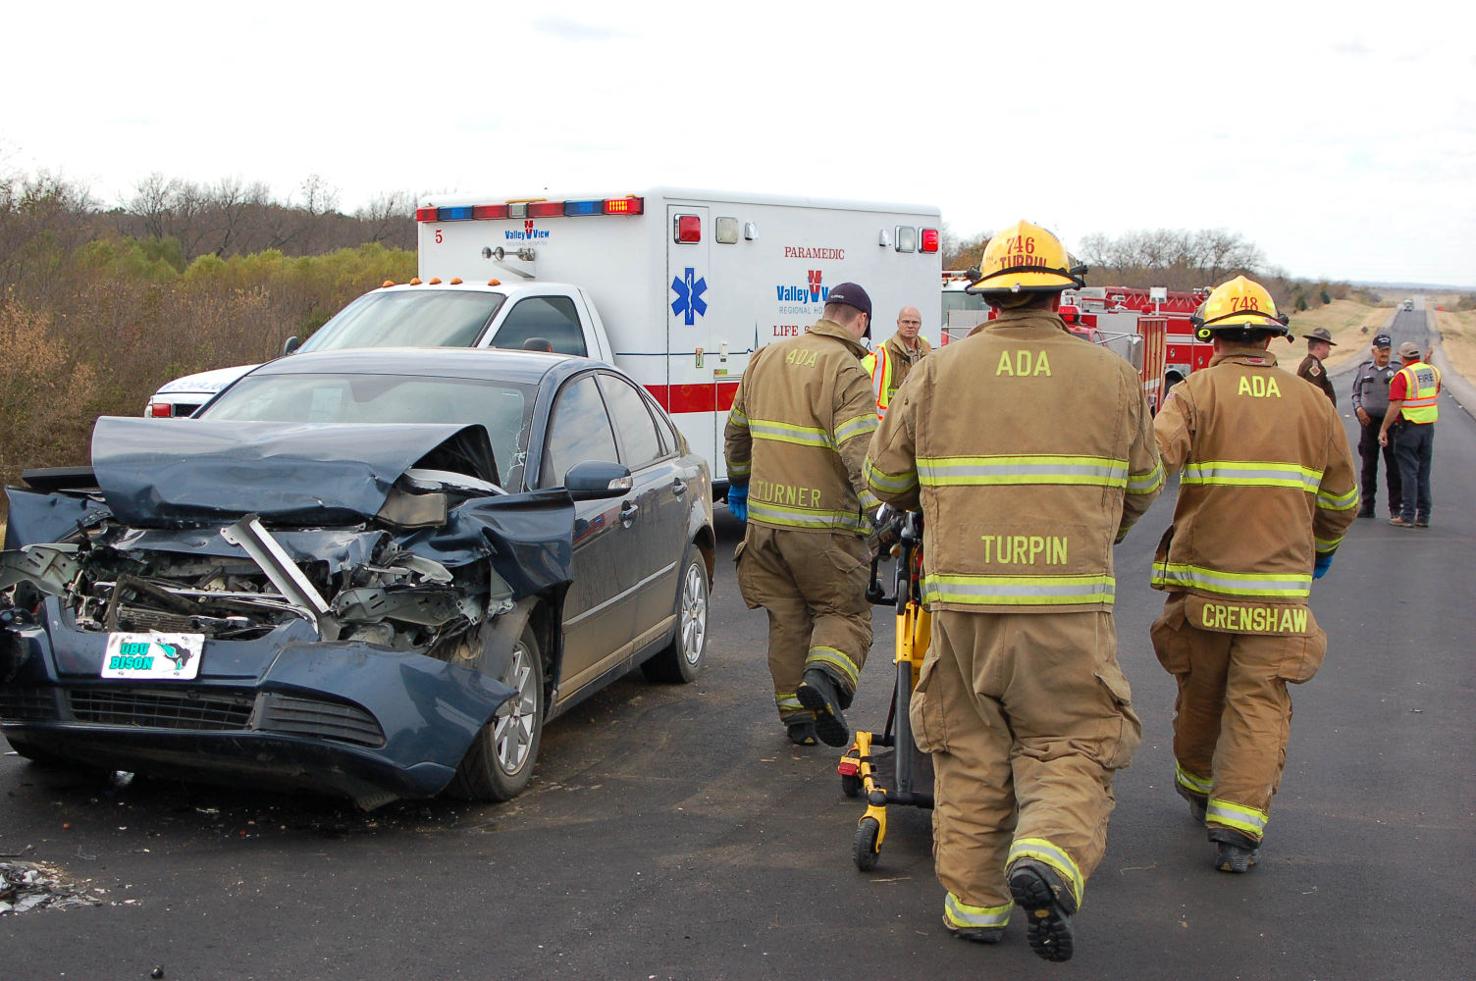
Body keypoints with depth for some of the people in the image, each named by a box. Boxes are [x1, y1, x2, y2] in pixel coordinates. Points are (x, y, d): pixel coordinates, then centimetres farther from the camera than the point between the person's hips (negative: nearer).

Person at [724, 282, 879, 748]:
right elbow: (861, 453, -23)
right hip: (824, 524, -6)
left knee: (787, 617, 15)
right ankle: (825, 677, -21)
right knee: (844, 611, 6)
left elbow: (736, 430, 22)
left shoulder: (765, 358, 11)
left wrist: (739, 484, 36)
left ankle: (796, 716, 18)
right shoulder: (847, 371, -11)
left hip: (764, 516, 6)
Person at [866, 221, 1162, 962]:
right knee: (1068, 748, 9)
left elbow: (884, 478, 11)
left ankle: (973, 903, 19)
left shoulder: (937, 374, 3)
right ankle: (1048, 857, -17)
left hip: (961, 600, 1)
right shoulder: (1112, 377, 4)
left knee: (969, 755, 14)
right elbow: (1142, 489, 15)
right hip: (1068, 605, -1)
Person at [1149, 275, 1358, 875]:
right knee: (1260, 704, 2)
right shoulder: (1312, 404, 6)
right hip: (1281, 585, 0)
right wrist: (1321, 551, 32)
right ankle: (1237, 825, -8)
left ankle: (1197, 788, 38)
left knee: (1199, 695, 17)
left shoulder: (1195, 393, -4)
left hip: (1202, 580, 0)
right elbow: (1342, 500, 15)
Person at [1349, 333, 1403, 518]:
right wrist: (1358, 408, -1)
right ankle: (1367, 505, 14)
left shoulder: (1398, 369, 2)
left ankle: (1395, 507, 6)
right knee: (1368, 466, 6)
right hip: (1368, 421, 2)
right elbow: (1356, 393, 14)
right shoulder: (1364, 369, 8)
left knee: (1393, 466, 0)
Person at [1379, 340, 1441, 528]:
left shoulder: (1402, 376, -13)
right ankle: (1423, 516, 14)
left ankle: (1407, 516, -2)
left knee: (1409, 472, -2)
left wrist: (1383, 429, -13)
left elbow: (1395, 406, -18)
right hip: (1429, 427, 6)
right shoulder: (1433, 371, 6)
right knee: (1424, 473, 12)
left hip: (1409, 427, -6)